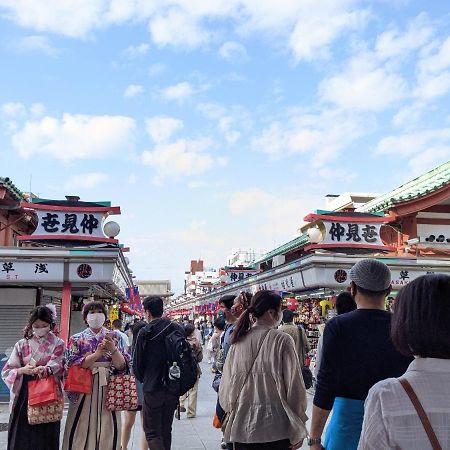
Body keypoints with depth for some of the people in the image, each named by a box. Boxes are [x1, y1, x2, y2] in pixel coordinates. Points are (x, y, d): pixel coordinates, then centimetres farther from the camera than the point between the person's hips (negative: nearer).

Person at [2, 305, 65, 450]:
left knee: (46, 437, 0)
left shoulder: (58, 344, 6)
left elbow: (59, 365, -11)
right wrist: (22, 370, -15)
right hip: (24, 396, 1)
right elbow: (7, 371, 5)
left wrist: (45, 369, -32)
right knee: (22, 437, -1)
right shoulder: (22, 344, 9)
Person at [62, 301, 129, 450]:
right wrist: (97, 353, -16)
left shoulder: (114, 337, 7)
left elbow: (122, 365, 0)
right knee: (80, 430, -1)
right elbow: (72, 365, -7)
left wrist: (113, 349, -18)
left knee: (108, 430, 0)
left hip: (108, 389, 1)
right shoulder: (76, 339, 5)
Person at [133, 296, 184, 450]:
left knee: (152, 432, 4)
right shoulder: (178, 329, -1)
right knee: (166, 430, 19)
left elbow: (137, 364, -8)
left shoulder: (145, 332, -13)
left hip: (153, 389, -5)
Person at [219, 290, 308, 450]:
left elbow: (226, 384, 5)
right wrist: (298, 430, -2)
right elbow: (293, 387, -11)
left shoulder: (238, 341, 0)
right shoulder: (282, 340, -12)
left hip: (242, 426, 4)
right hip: (275, 429, -4)